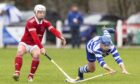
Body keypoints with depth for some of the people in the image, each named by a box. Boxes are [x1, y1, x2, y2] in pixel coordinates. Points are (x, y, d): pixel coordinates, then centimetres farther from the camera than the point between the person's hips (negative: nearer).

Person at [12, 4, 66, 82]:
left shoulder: (45, 23, -5)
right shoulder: (30, 22, -21)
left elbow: (53, 30, -23)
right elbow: (34, 36, -32)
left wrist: (61, 37, -44)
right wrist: (41, 48, -42)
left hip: (35, 45, 3)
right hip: (25, 43, -3)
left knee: (36, 55, -27)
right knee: (20, 52, -32)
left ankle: (31, 76, -13)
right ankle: (17, 73, -35)